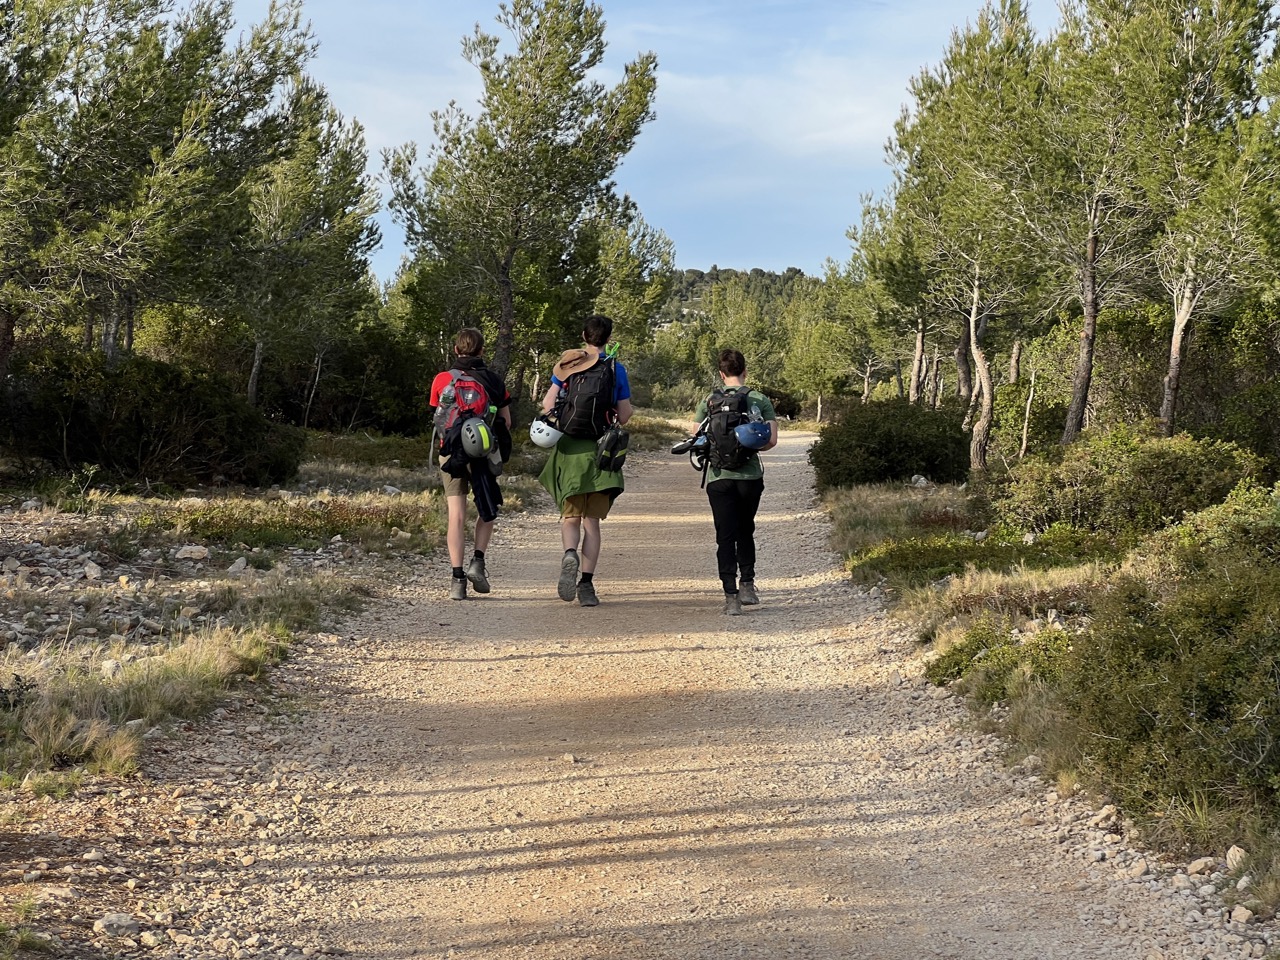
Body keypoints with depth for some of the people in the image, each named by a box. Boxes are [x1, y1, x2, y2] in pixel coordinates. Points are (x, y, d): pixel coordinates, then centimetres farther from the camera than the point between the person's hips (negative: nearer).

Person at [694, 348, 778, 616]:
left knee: (725, 536, 1)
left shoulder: (708, 402, 2)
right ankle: (747, 585, 17)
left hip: (719, 477, -1)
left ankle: (731, 596, -7)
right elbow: (771, 440, -3)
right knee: (745, 531, 20)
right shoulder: (760, 400, 1)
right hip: (750, 475, 1)